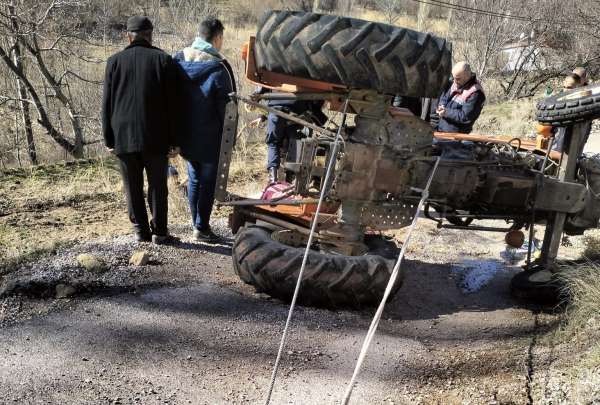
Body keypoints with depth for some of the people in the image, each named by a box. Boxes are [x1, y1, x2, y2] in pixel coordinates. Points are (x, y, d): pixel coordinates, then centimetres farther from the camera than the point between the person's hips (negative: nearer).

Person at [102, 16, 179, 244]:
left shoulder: (115, 61, 4)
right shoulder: (163, 60, 0)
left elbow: (107, 104, 4)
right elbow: (172, 103, -3)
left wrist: (109, 139, 9)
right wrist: (173, 139, 2)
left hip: (124, 137, 1)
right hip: (155, 137, -1)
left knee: (133, 187, 10)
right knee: (157, 186, 7)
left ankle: (141, 230, 15)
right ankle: (159, 231, 11)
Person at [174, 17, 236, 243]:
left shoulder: (178, 61, 2)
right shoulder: (218, 68, -17)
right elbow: (226, 107, -13)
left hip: (186, 136, 6)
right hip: (210, 139, -6)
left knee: (194, 179, 17)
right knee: (208, 182, 5)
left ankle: (197, 224, 26)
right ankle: (202, 229, 11)